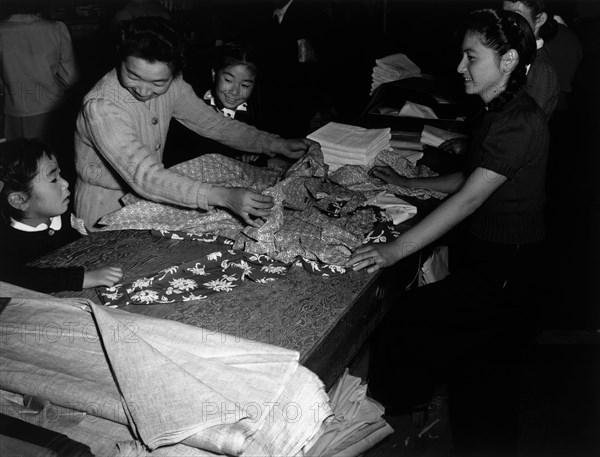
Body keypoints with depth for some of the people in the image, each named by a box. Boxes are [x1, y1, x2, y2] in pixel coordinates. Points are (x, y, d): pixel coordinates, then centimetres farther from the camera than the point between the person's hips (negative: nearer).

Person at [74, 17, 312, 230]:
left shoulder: (172, 85, -10)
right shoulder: (101, 107, -30)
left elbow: (213, 123, 1)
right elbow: (144, 176, -39)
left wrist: (278, 145, -7)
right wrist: (223, 196, -48)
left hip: (151, 196, 6)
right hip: (105, 213, -6)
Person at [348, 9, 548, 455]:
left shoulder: (520, 124, -23)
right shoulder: (500, 112, 8)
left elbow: (469, 198, -28)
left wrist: (396, 249, -31)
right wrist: (409, 183, 15)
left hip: (503, 265, -9)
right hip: (486, 253, 9)